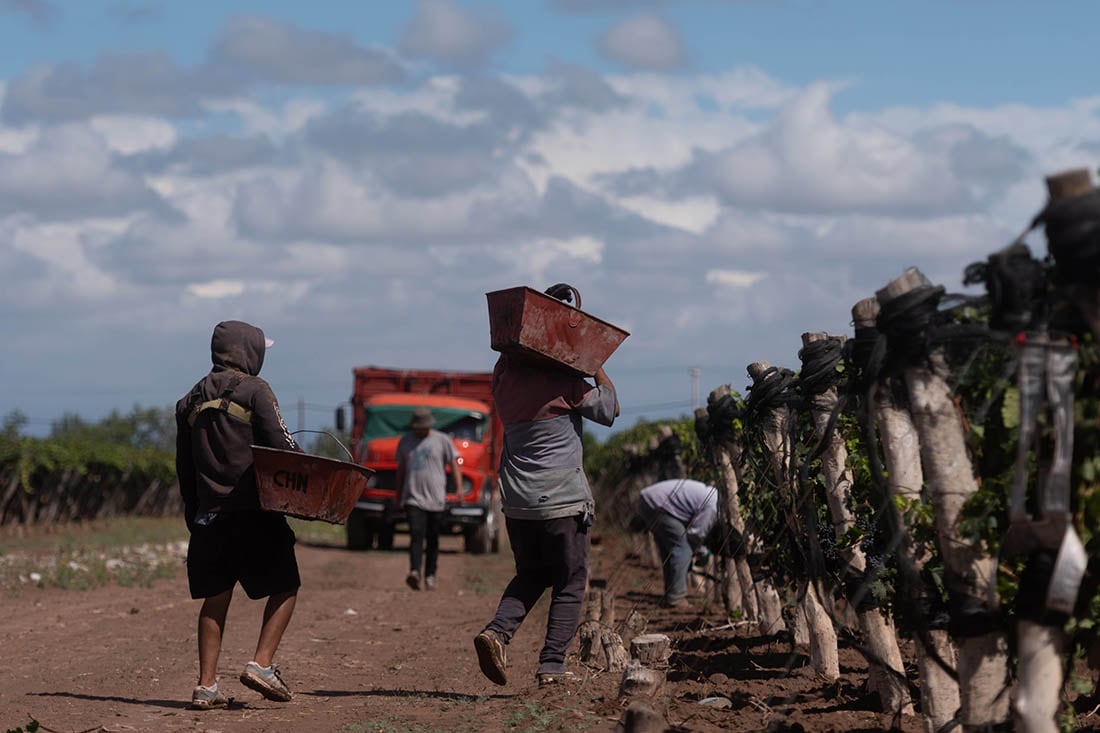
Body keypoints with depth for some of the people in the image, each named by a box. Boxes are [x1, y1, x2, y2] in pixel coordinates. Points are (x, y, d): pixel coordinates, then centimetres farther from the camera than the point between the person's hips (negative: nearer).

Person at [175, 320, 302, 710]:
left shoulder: (190, 401, 13)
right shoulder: (254, 391, -6)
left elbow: (184, 468, 16)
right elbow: (282, 447, -12)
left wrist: (193, 514, 22)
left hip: (208, 514, 6)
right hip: (254, 513, -6)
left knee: (215, 598, 9)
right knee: (284, 588, 6)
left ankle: (207, 685, 5)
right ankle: (261, 664, -8)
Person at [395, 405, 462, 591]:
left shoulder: (442, 440, 5)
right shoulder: (405, 441, 13)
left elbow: (454, 464, 2)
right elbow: (401, 470, 20)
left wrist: (459, 487, -11)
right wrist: (398, 497, 21)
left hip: (436, 499, 0)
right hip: (413, 497, 0)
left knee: (432, 539, 5)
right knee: (416, 535, -16)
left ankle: (430, 576, 13)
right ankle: (414, 572, -29)